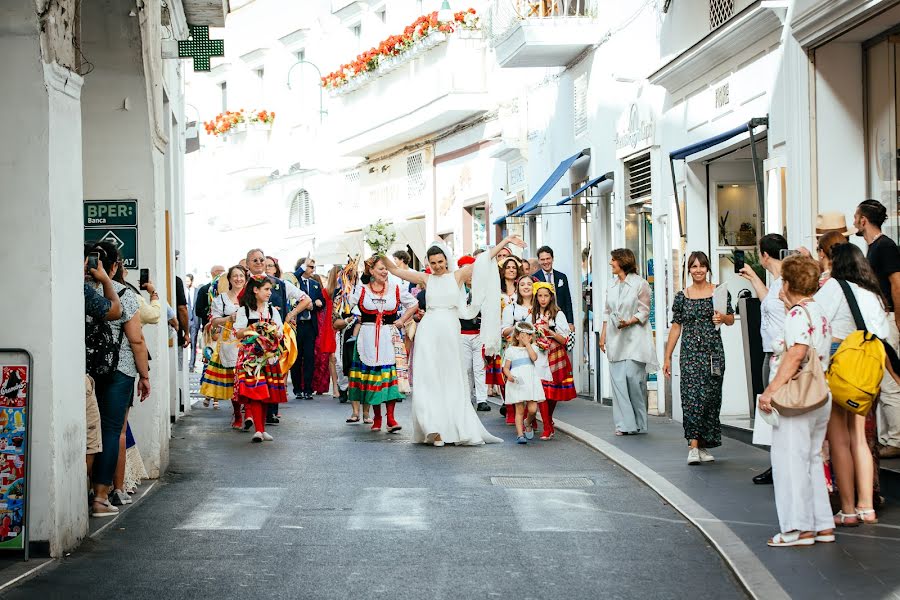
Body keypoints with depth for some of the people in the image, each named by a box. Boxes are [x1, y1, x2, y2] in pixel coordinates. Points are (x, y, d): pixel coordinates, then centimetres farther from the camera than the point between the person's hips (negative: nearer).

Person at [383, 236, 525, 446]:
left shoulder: (457, 276, 6)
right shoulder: (426, 279, 8)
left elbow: (485, 259, 5)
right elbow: (394, 270, 11)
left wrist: (506, 240, 2)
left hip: (450, 333, 0)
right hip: (429, 332, 0)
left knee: (451, 381, 4)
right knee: (429, 380, -1)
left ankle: (453, 427, 7)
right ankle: (434, 429, 1)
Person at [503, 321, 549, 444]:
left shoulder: (533, 347, 12)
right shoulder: (511, 350, 8)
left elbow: (534, 357, -9)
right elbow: (506, 367, 6)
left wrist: (527, 344, -5)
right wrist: (509, 375, -14)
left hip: (531, 382, 2)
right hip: (517, 384, -2)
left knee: (532, 409, -5)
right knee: (519, 410, -3)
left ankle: (528, 424, 26)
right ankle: (520, 434, 2)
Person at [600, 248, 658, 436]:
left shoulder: (640, 283, -4)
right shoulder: (612, 285, 15)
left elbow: (644, 311, -6)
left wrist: (628, 322, -21)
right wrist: (603, 335, 13)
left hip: (634, 338, -6)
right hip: (615, 337, 6)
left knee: (633, 377, -9)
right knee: (617, 379, -1)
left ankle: (639, 424, 3)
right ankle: (625, 424, 2)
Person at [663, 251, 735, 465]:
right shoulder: (682, 297, 6)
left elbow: (731, 320, 12)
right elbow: (676, 328, 10)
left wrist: (723, 317, -12)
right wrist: (667, 358, 8)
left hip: (713, 352, 0)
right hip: (690, 353, 0)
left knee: (710, 397, 2)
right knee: (691, 397, -10)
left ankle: (703, 446, 13)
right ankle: (693, 447, -12)